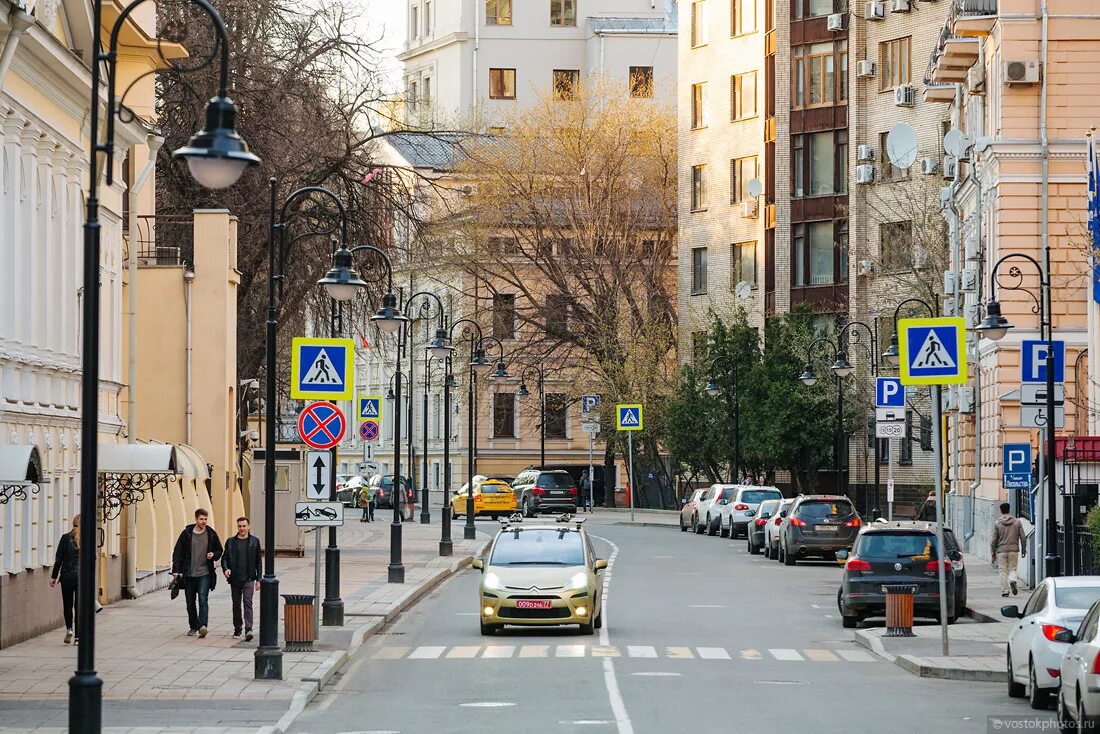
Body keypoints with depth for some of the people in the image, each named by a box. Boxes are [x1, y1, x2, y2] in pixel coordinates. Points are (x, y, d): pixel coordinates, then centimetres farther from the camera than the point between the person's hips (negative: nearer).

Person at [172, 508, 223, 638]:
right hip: (189, 574, 2)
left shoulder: (211, 534, 4)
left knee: (203, 599, -16)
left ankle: (202, 626, -25)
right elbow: (178, 552, 2)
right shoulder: (186, 534, 1)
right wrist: (176, 570, -6)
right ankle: (193, 626, 23)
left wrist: (213, 555, -7)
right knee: (190, 602, 9)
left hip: (204, 573, -1)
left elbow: (219, 550, 16)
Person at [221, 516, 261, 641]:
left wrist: (258, 579, 3)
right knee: (236, 604, 10)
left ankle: (248, 630, -22)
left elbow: (258, 561, 6)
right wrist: (225, 569, -13)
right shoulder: (231, 542, 7)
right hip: (234, 578, 2)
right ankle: (237, 628, 24)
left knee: (247, 602, -14)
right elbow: (224, 558, 8)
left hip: (248, 578, -2)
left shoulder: (254, 541, 5)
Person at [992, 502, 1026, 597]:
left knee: (1003, 571, 5)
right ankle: (1013, 580, -20)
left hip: (1001, 550, -1)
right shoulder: (1017, 522, 2)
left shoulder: (997, 523, -2)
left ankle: (1004, 591, 3)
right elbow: (1023, 538, 4)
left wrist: (993, 552, 7)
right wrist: (1023, 550, 13)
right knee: (1012, 569, 10)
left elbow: (994, 539, -1)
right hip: (1014, 550, 1)